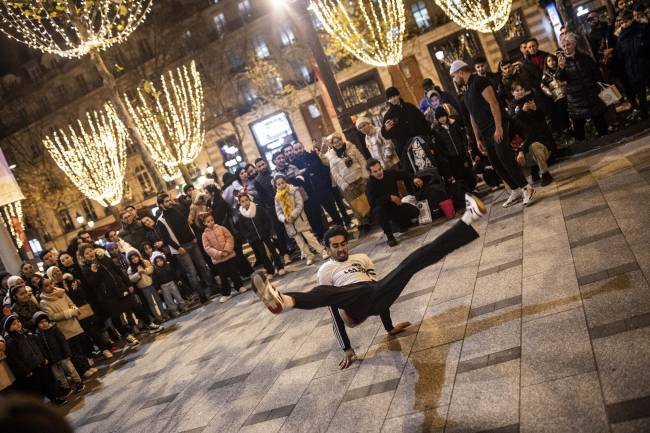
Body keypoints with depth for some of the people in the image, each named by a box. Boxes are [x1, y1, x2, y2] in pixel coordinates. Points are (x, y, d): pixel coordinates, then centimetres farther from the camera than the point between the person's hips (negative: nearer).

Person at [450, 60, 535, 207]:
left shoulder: (479, 81, -7)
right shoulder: (468, 92, 20)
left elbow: (493, 103, -16)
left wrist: (498, 128, -21)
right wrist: (478, 139, 19)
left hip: (496, 129, -9)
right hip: (486, 133, 9)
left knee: (505, 159, -14)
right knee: (496, 163, 8)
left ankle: (527, 188, -6)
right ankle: (516, 191, 16)